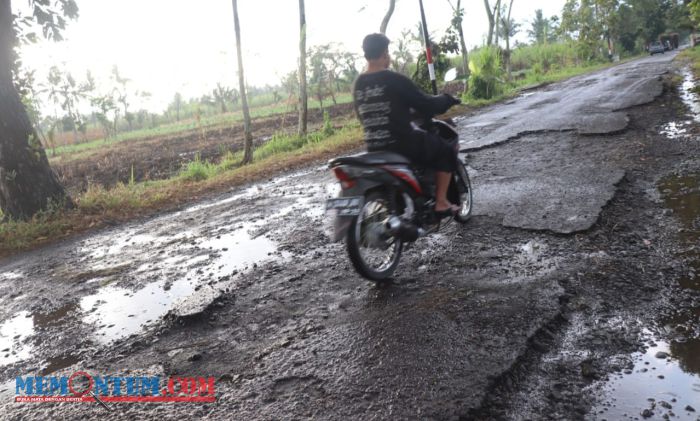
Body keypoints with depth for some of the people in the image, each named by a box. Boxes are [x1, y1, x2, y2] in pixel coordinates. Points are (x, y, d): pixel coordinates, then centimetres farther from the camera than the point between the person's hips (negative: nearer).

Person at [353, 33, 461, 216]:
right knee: (446, 151, 13)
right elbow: (425, 105, -10)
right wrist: (445, 100, 9)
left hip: (373, 149, 7)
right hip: (402, 143, -7)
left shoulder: (357, 84, 5)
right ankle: (441, 203, 11)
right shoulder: (395, 80, -15)